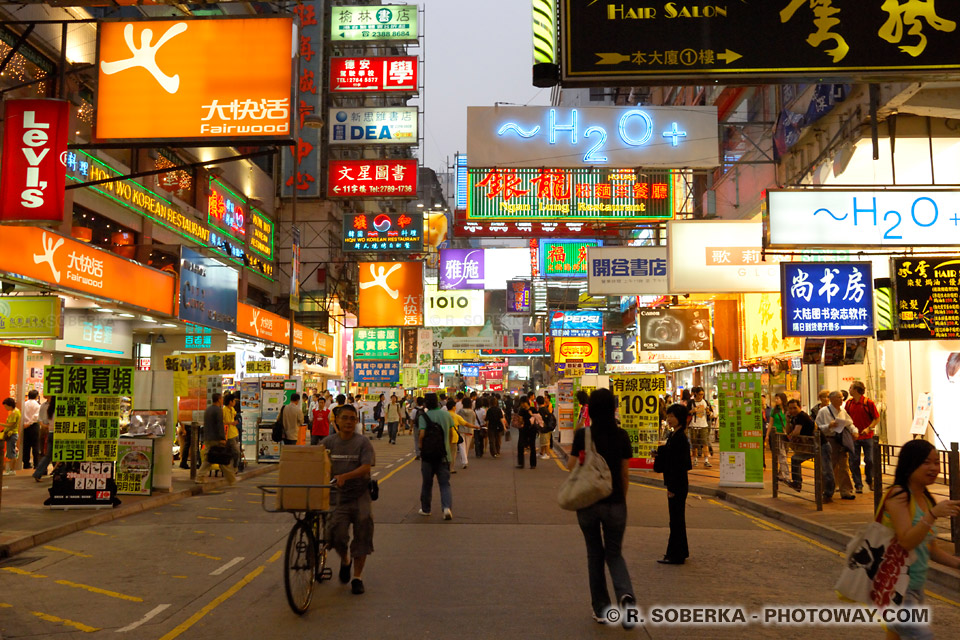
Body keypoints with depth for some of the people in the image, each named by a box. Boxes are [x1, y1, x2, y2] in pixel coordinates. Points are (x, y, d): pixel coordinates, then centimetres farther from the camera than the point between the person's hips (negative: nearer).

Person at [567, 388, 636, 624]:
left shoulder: (582, 435, -9)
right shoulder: (621, 436, -4)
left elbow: (571, 466, -3)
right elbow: (625, 474, 2)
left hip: (588, 503, -1)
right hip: (615, 504, 1)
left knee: (595, 554, 15)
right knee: (614, 553, 15)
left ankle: (601, 609, 17)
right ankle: (625, 594, -12)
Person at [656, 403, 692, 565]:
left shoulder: (680, 438, -19)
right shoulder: (674, 436, 11)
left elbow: (680, 464, -21)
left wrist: (672, 487, -20)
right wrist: (659, 455, 7)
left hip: (678, 484, -10)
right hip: (676, 483, 10)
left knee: (676, 519, -1)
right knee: (677, 518, 18)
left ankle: (676, 555, 8)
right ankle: (680, 551, 29)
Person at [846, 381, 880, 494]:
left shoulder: (868, 402, -6)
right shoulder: (849, 403, 5)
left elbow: (877, 418, -2)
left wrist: (868, 428, -14)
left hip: (867, 436, -3)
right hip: (853, 436, 3)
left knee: (869, 460, -1)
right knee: (854, 461, 0)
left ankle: (870, 481, 24)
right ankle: (858, 485, 9)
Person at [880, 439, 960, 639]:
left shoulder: (926, 499, 11)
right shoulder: (898, 496, -15)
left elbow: (930, 549, 18)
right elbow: (906, 542, -25)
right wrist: (933, 514, -34)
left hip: (915, 587, 9)